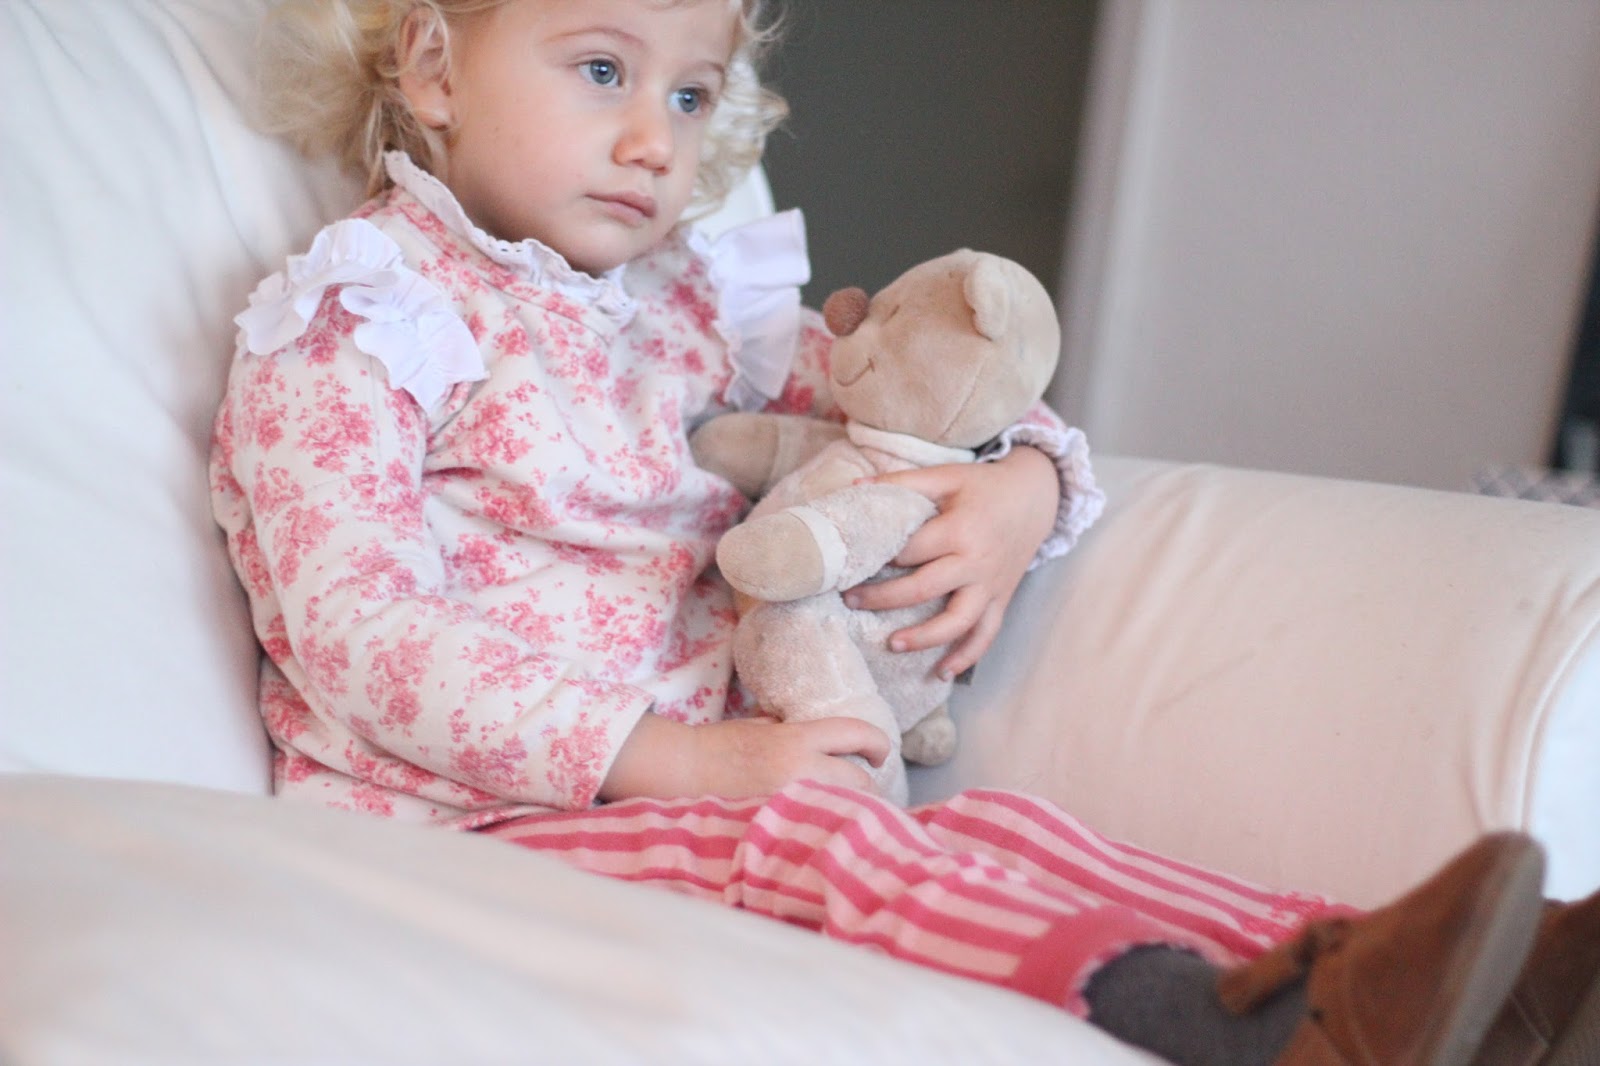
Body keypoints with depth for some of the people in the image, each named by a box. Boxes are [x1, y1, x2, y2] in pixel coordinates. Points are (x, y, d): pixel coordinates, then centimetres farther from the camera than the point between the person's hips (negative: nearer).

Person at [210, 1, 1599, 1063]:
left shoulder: (688, 305, 16)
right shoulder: (359, 321, -4)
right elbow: (362, 640, -15)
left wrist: (1024, 487, -5)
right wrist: (675, 762, -24)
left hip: (699, 781, 7)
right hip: (480, 818, -6)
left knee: (993, 829, -17)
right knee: (809, 838, -32)